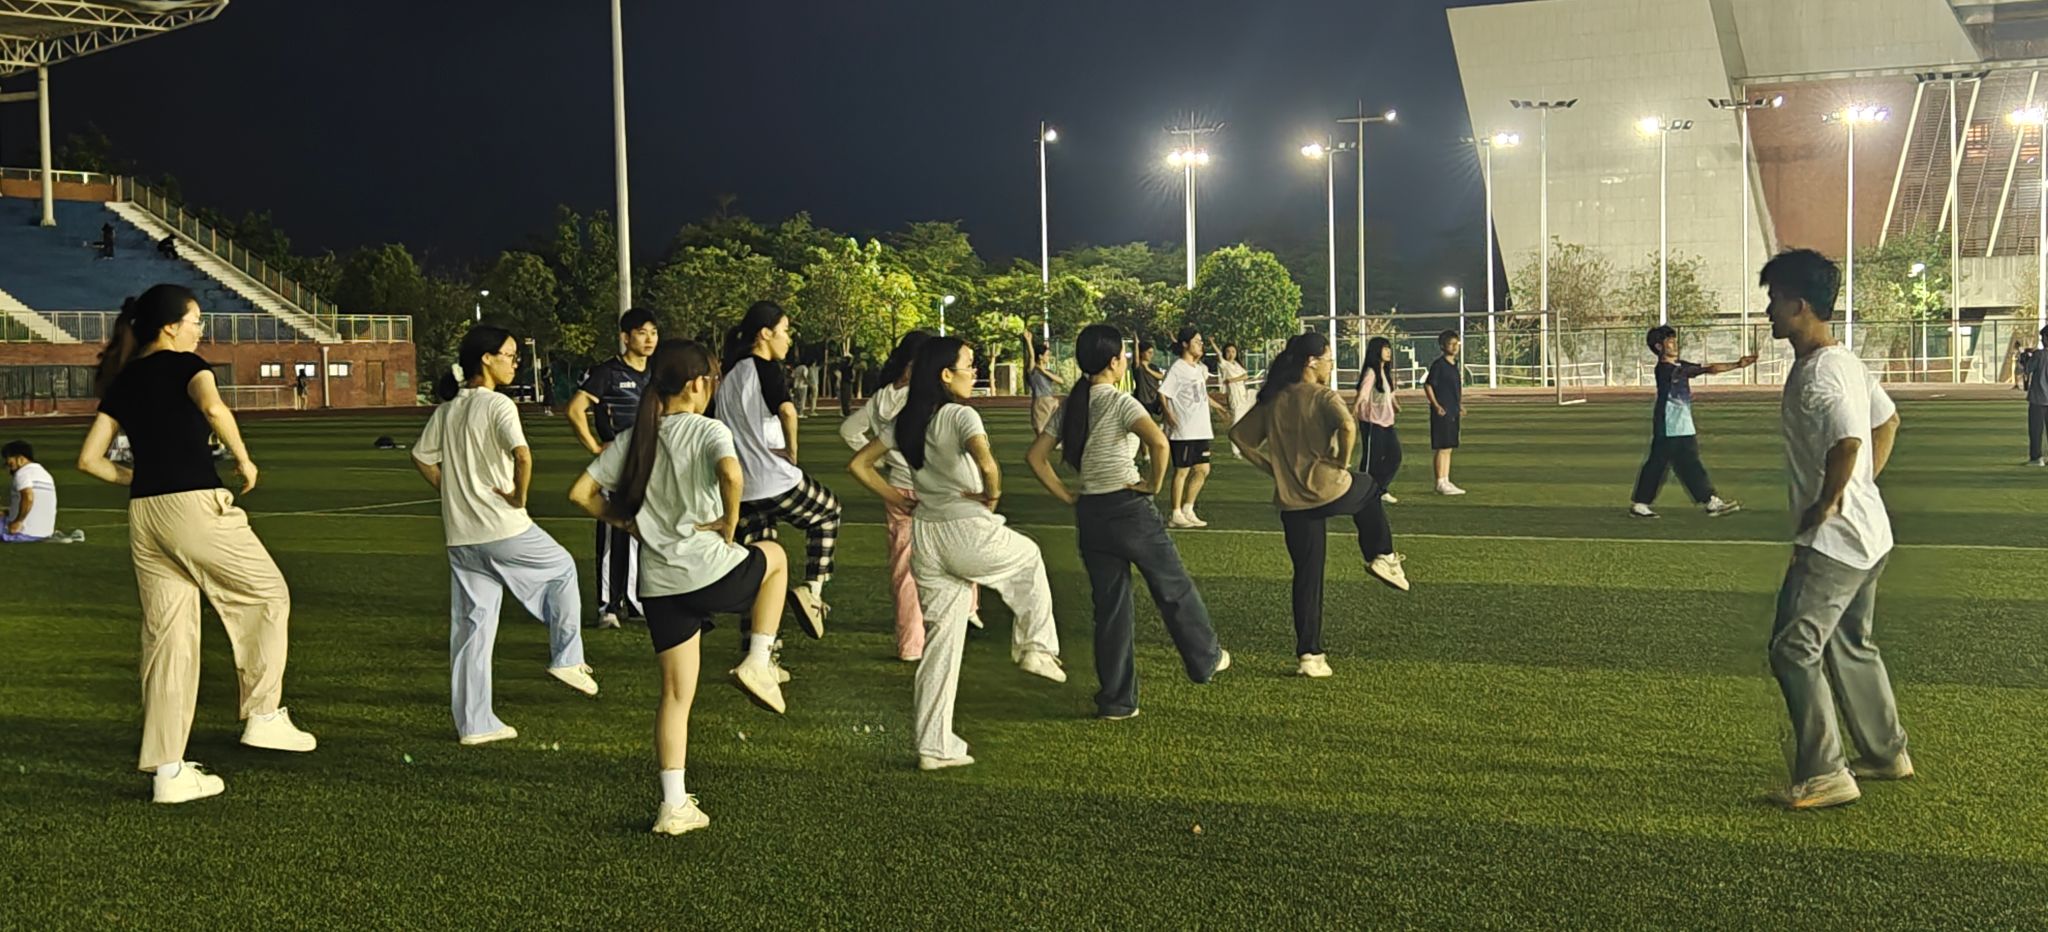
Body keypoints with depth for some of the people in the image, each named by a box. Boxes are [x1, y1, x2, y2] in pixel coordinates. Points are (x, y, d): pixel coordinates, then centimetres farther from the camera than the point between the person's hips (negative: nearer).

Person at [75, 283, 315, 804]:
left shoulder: (121, 381, 16)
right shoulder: (184, 365, -3)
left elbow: (89, 459, 14)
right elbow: (213, 408, -25)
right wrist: (244, 459, -12)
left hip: (143, 515, 7)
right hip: (194, 504, -7)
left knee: (167, 635, 9)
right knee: (267, 594, 13)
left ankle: (166, 770, 11)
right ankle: (264, 717, 11)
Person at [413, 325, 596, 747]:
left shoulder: (447, 409, 10)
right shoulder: (498, 405, -12)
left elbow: (422, 458, 18)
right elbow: (522, 456, -28)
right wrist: (520, 496, -13)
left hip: (460, 535, 7)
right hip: (503, 529, -7)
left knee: (470, 626, 10)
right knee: (562, 568, 21)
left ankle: (473, 723, 15)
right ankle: (566, 658, 21)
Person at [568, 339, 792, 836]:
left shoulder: (633, 440, 9)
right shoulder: (709, 431, -8)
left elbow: (581, 493, 5)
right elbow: (731, 474, -28)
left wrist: (625, 521, 12)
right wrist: (729, 524, -14)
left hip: (659, 585, 5)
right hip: (713, 571, -5)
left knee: (676, 694, 14)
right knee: (774, 556, 28)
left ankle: (674, 805, 13)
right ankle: (758, 663, 17)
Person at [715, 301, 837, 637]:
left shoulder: (729, 374, 17)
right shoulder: (764, 369, -8)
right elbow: (787, 411, -26)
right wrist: (792, 452, -11)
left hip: (739, 491, 7)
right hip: (776, 481, -7)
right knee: (827, 510, 20)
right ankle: (812, 588, 7)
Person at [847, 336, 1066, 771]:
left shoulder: (907, 421, 9)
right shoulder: (961, 416, -13)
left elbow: (859, 465, 13)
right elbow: (986, 463, -31)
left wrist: (902, 502, 12)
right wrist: (991, 496, -11)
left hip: (924, 537, 6)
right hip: (968, 533, -6)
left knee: (941, 638, 12)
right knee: (1029, 557, 28)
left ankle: (934, 746, 13)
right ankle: (1037, 647, 27)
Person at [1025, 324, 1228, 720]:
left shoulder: (1069, 407, 7)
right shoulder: (1120, 402, -12)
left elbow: (1035, 456, 7)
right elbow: (1158, 440, -29)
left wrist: (1067, 495, 8)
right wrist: (1155, 483, -14)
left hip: (1089, 514, 6)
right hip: (1129, 508, -6)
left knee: (1110, 606, 11)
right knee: (1174, 588, 15)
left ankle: (1116, 700, 14)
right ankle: (1205, 659, 33)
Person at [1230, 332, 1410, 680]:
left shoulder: (1273, 400, 7)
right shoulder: (1322, 397, -11)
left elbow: (1240, 435, 10)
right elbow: (1347, 427, -31)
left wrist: (1273, 468, 10)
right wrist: (1343, 462, -14)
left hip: (1292, 502, 5)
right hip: (1329, 490, -5)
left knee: (1307, 576, 13)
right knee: (1369, 488, 31)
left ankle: (1309, 654, 12)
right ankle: (1383, 557, 29)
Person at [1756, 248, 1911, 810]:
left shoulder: (1818, 375, -21)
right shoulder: (1846, 363, 11)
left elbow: (1848, 443, -34)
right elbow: (1887, 421, 24)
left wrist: (1825, 505, -21)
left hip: (1834, 538, -11)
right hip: (1867, 533, 11)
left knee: (1794, 647, -7)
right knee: (1850, 645, 21)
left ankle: (1824, 774, -4)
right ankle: (1887, 754, 33)